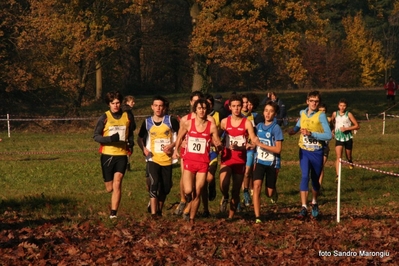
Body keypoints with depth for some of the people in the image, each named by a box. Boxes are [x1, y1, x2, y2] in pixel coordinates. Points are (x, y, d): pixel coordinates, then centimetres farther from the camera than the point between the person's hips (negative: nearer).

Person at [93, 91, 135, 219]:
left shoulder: (127, 116, 5)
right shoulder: (104, 117, -3)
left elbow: (131, 132, 23)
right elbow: (96, 136, -4)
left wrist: (130, 142, 2)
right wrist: (110, 139, -21)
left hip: (122, 155, 1)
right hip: (107, 154, -1)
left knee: (117, 183, -14)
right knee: (109, 188, 5)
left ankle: (113, 213, -10)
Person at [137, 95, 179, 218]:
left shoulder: (170, 121, -3)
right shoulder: (147, 122, 3)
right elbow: (140, 139, 14)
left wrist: (172, 145, -15)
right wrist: (144, 149, -4)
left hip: (167, 159, 1)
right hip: (153, 158, -1)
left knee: (166, 187, 9)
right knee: (154, 183, -19)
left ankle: (159, 209, 32)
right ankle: (153, 213, -20)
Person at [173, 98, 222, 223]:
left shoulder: (212, 126, -3)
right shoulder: (187, 124, -1)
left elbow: (219, 145, 2)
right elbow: (179, 137, 16)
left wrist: (218, 145, -21)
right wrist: (176, 150, 3)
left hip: (203, 163, 0)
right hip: (189, 161, 0)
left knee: (197, 194, 2)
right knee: (188, 191, -14)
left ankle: (191, 219, 15)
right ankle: (186, 200, 23)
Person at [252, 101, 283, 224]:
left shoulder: (276, 128, -11)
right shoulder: (259, 126, 4)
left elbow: (278, 149, -17)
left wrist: (261, 144, -22)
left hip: (272, 163, -3)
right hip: (260, 161, 3)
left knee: (269, 193, 5)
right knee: (257, 186, -18)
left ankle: (274, 193, 44)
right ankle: (257, 217, -20)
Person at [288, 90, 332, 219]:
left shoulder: (321, 116, -10)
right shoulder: (302, 113, 4)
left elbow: (328, 135, -18)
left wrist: (311, 133, -26)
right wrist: (294, 130, 4)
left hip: (316, 152, -2)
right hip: (304, 151, 2)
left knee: (315, 179, 12)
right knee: (304, 176, -14)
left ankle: (314, 203, 36)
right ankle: (304, 207, -18)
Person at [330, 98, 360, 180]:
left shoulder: (348, 114, -5)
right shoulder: (335, 114, 1)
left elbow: (357, 126, -5)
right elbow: (332, 121, 24)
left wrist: (346, 128, -15)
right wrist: (333, 130, 15)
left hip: (348, 138, 0)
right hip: (338, 139, 0)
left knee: (348, 157, 14)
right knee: (338, 157, -16)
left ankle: (351, 163, 51)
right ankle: (338, 175, -24)